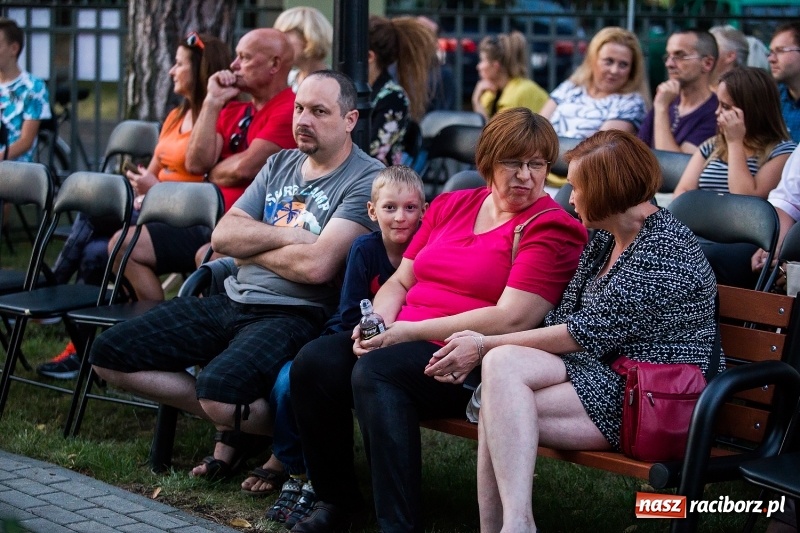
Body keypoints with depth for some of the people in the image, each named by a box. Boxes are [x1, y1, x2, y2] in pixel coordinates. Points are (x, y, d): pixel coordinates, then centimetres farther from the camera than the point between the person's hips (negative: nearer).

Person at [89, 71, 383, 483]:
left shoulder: (367, 180, -8)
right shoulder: (281, 164, 15)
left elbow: (316, 265, -21)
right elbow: (223, 236, 6)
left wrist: (250, 246, -4)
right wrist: (290, 235, -9)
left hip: (293, 315, -8)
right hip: (230, 302, 8)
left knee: (220, 393, -36)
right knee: (109, 356, 0)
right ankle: (234, 422, 8)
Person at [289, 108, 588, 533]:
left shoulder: (552, 228, -4)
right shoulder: (451, 206, 18)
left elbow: (512, 319, -15)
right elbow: (400, 281, 20)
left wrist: (410, 331, -15)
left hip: (468, 361, -7)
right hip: (401, 341, 7)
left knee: (377, 370, -33)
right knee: (314, 361, -18)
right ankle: (335, 496, 1)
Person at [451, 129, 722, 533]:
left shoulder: (664, 247, -13)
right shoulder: (604, 239, 15)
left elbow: (591, 332, -18)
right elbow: (564, 317, 12)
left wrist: (488, 345, -12)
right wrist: (484, 350, -4)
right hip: (610, 375, 8)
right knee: (502, 363, -21)